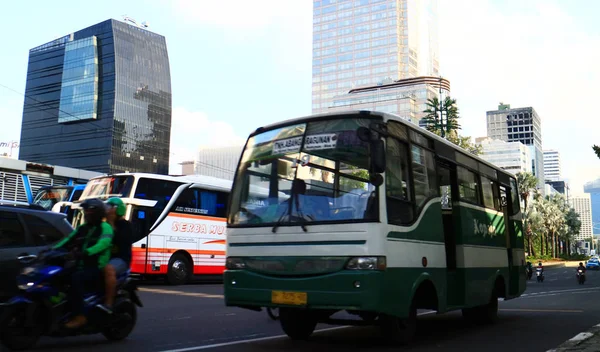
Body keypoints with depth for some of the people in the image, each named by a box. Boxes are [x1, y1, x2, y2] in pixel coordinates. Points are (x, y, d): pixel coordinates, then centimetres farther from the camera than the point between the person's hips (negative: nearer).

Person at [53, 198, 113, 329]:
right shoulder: (82, 228, 19)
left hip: (97, 268, -8)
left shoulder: (105, 228, -5)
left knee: (76, 278, -32)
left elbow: (102, 244, -24)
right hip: (82, 266, 8)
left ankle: (79, 316, -32)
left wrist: (86, 252, -39)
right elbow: (68, 240, 12)